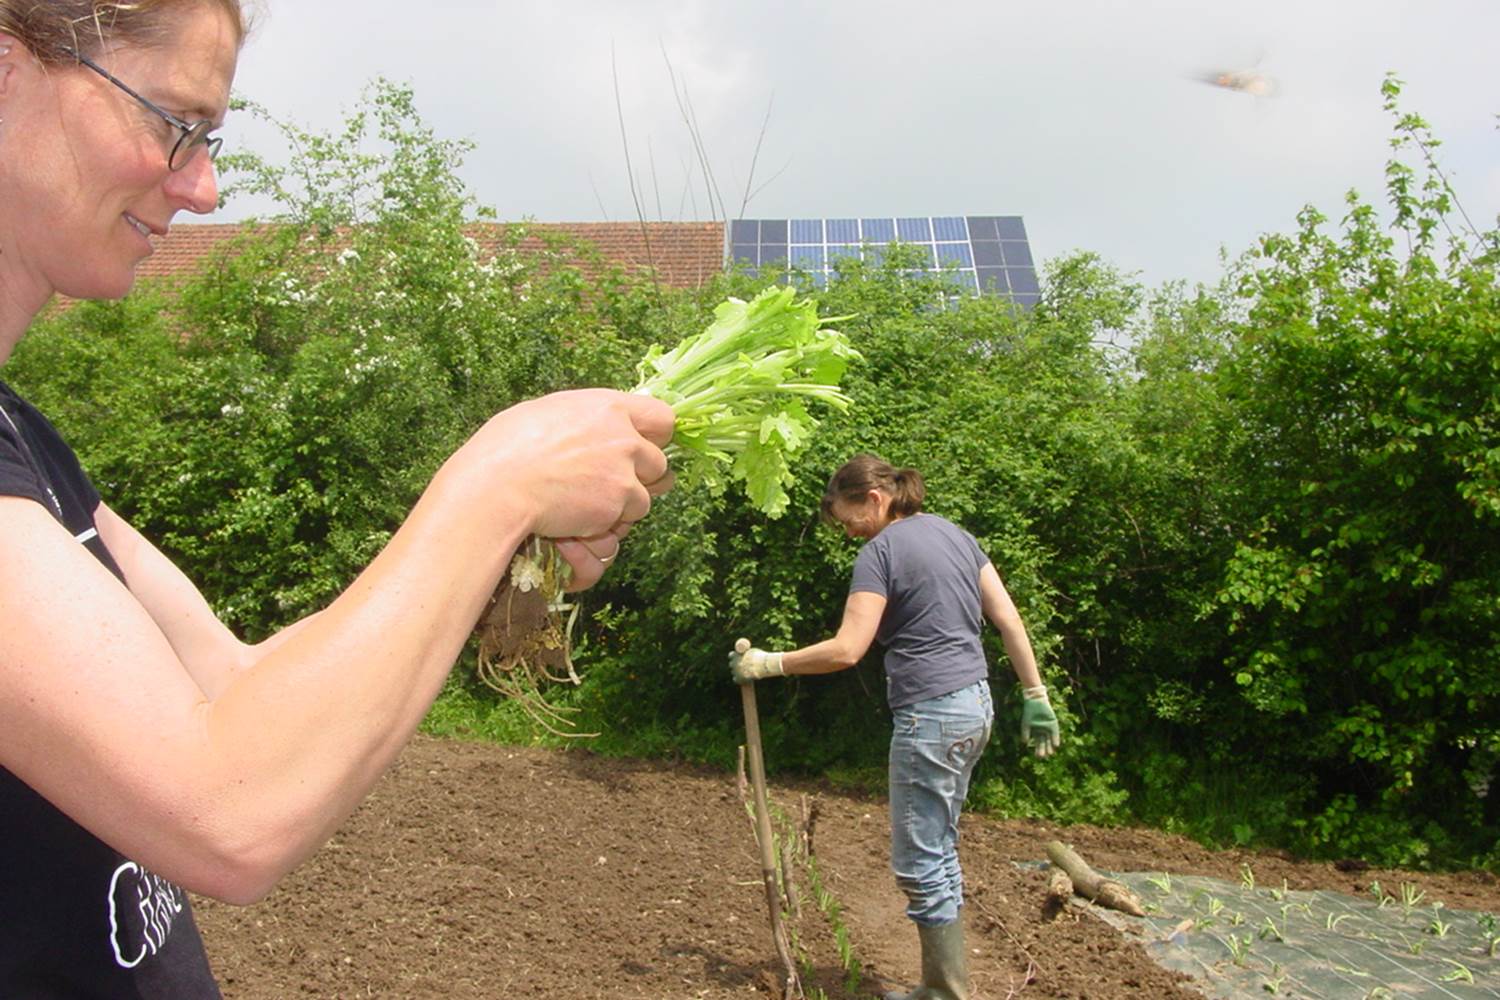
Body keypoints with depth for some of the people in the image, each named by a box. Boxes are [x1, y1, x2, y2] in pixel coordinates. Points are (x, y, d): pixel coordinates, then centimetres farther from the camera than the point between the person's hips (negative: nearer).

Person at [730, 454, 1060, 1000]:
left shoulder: (881, 551, -11)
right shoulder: (953, 532, 13)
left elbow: (847, 649, -16)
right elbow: (1009, 619, 11)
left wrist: (768, 664, -8)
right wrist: (1036, 696, 15)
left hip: (930, 714, -9)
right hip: (975, 705, 9)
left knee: (920, 863, 2)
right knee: (938, 851, 17)